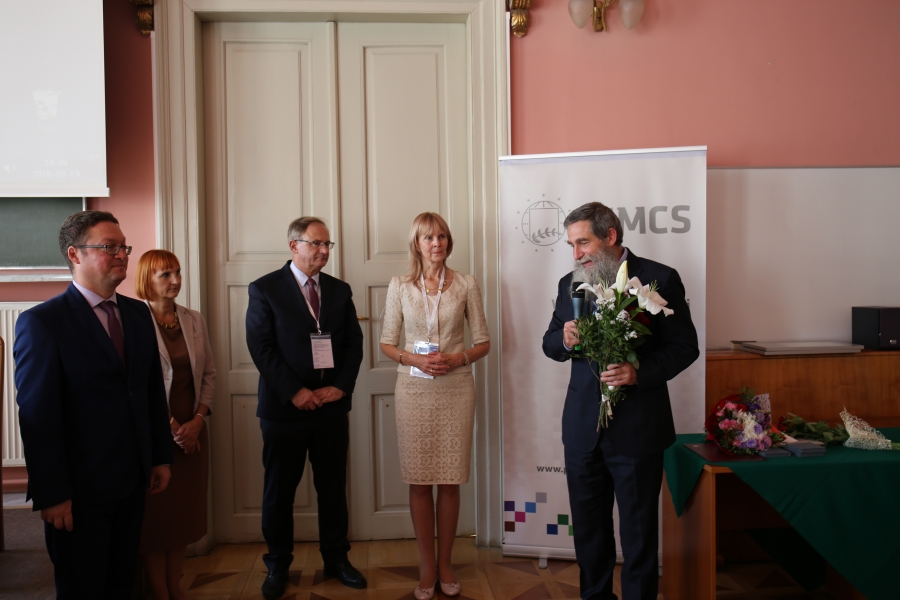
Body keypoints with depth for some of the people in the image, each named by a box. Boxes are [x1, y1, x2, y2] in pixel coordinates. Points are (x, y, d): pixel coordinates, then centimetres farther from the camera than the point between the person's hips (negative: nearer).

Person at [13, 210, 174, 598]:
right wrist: (51, 495, -14)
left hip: (133, 481, 6)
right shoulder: (42, 322, -13)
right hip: (80, 490, -5)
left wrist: (161, 457, 10)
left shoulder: (138, 313, 6)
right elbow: (38, 417, -14)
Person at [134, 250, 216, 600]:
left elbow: (208, 373, 8)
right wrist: (171, 427, -12)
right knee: (155, 514, 6)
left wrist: (197, 420, -4)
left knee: (185, 511, 12)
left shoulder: (194, 320, 5)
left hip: (192, 430, 5)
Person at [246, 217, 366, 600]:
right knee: (279, 490, 9)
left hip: (332, 405, 3)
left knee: (333, 486, 12)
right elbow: (261, 347, -10)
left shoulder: (340, 290, 9)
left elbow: (354, 342, 7)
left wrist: (341, 386, -6)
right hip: (284, 407, -3)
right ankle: (278, 566, 27)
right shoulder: (265, 289, -3)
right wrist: (294, 392, -15)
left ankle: (336, 559, 28)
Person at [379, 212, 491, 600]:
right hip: (414, 389, 0)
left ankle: (445, 562, 25)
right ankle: (427, 565, 22)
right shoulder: (400, 287, 3)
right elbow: (387, 343, 5)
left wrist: (457, 358, -14)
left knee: (450, 480, 7)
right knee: (419, 481, 6)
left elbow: (483, 342, 4)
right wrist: (415, 360, -13)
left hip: (456, 388, 0)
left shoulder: (466, 285, 2)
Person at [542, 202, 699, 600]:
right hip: (583, 427, 5)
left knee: (638, 530, 10)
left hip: (637, 428, -4)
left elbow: (685, 346, -6)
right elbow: (550, 344, 12)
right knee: (588, 527, 17)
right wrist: (564, 340, -12)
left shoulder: (660, 279, -6)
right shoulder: (570, 284, 7)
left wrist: (640, 372, -22)